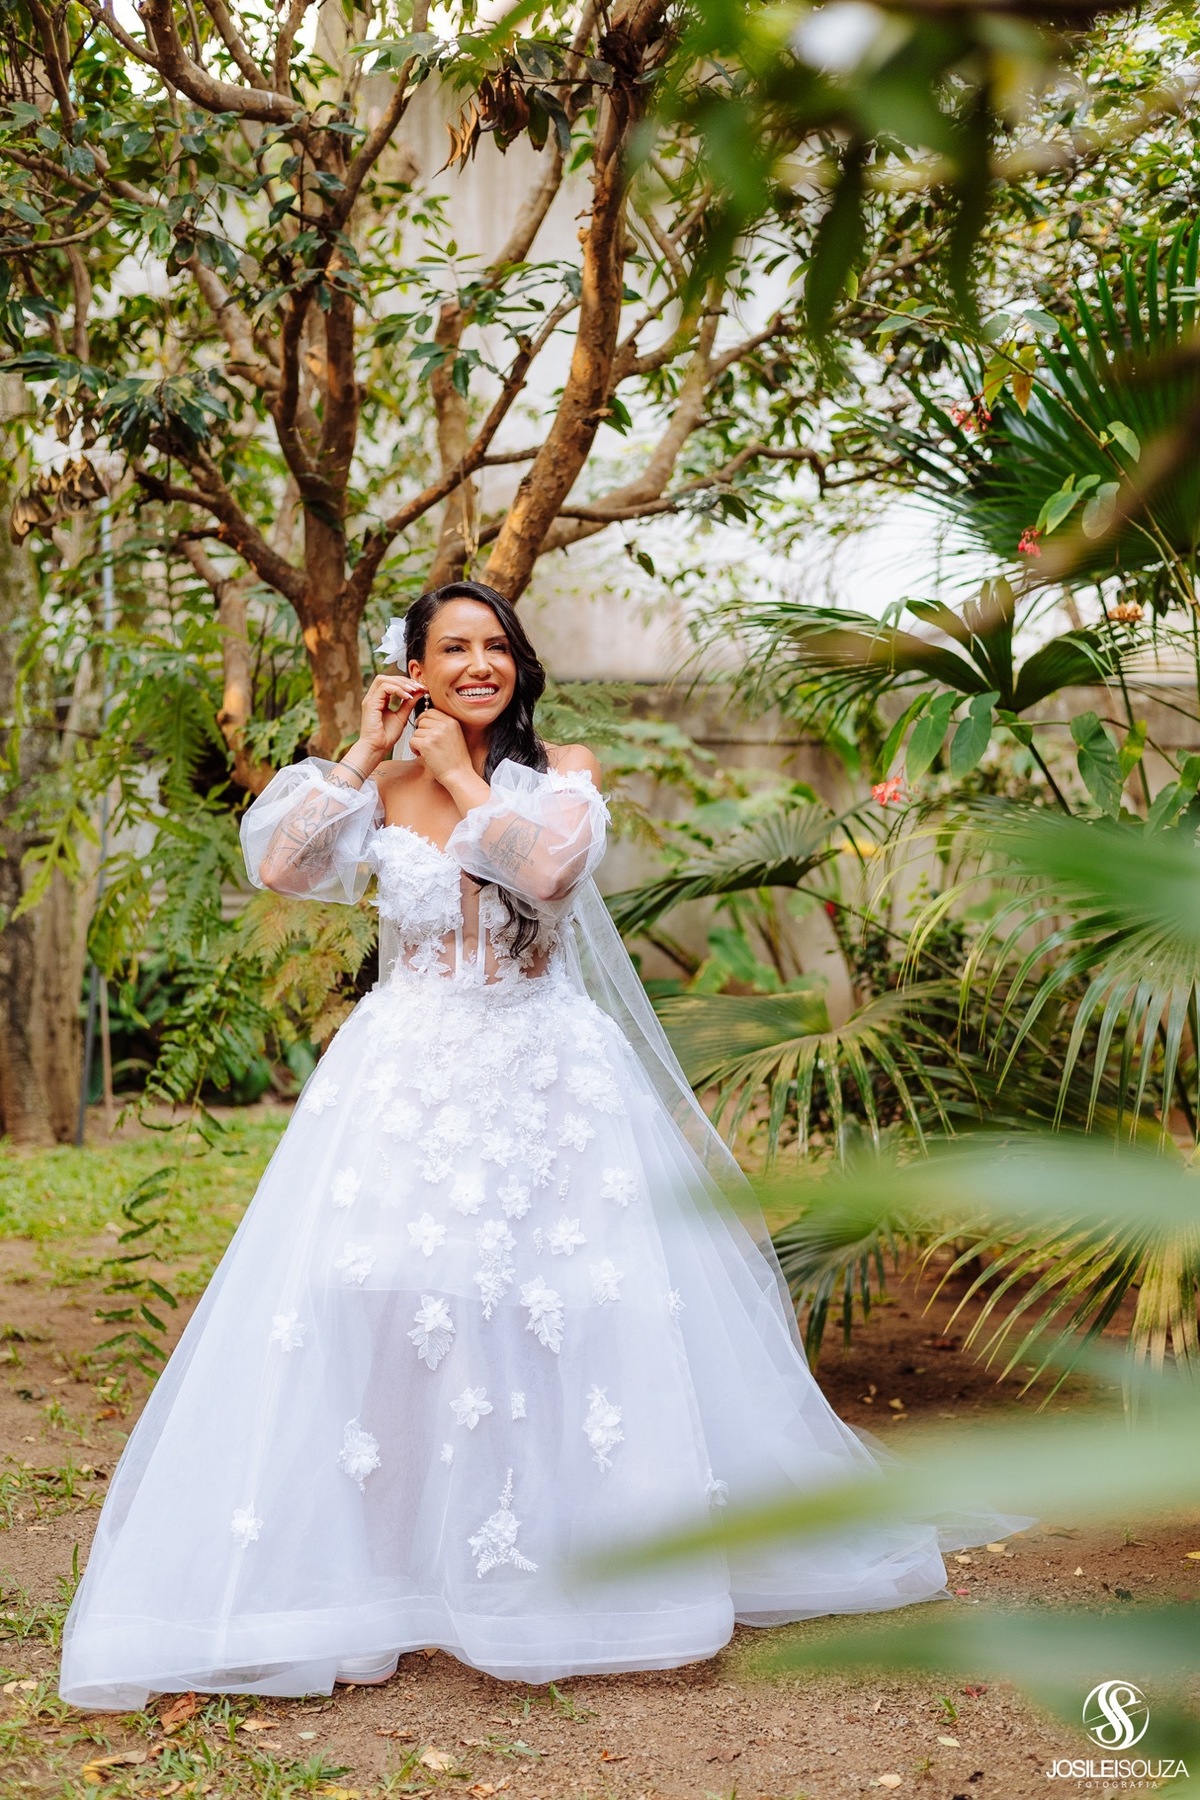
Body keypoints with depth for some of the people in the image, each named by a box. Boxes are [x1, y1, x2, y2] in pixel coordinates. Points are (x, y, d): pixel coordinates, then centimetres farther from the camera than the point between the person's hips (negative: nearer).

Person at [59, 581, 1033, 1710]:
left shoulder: (562, 770, 3)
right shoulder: (383, 788, 8)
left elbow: (545, 868, -18)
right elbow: (275, 866, -7)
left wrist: (460, 774, -7)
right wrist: (366, 752, -3)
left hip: (546, 1070, -1)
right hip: (409, 1068, 1)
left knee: (564, 1299, -5)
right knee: (374, 1293, -9)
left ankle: (560, 1554, 11)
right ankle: (389, 1555, 3)